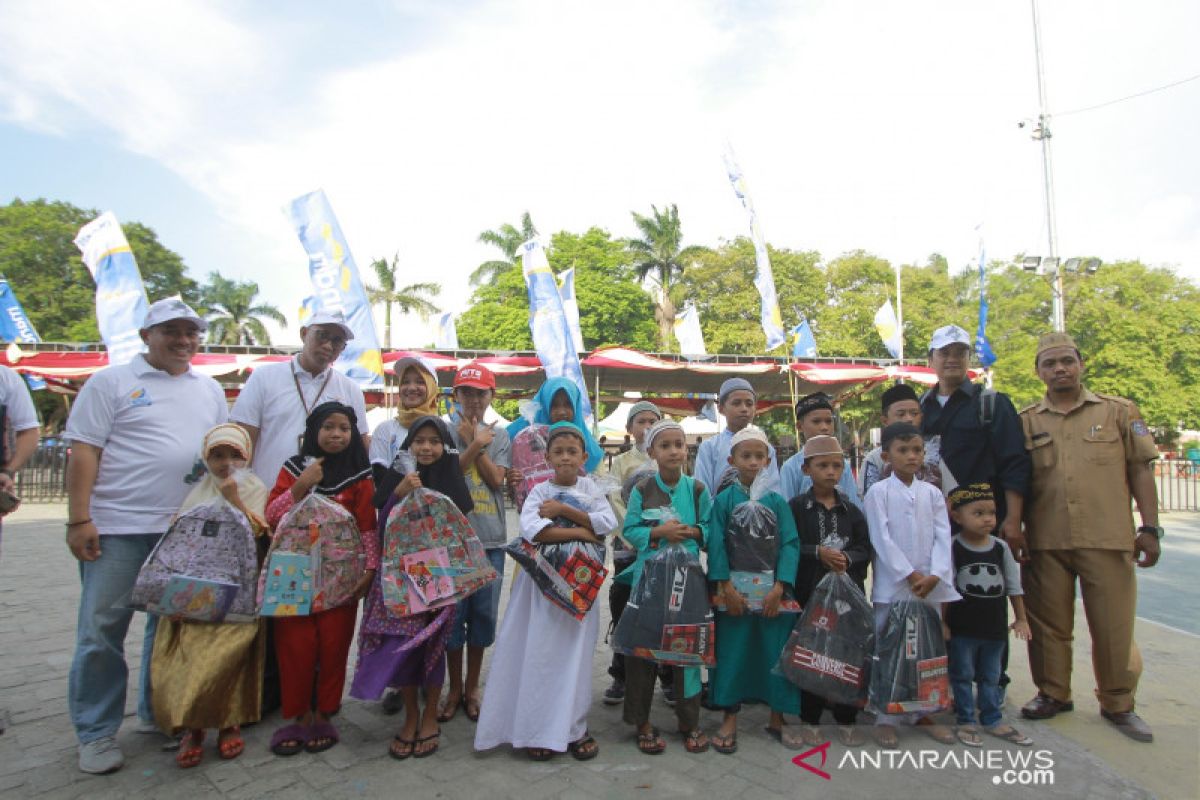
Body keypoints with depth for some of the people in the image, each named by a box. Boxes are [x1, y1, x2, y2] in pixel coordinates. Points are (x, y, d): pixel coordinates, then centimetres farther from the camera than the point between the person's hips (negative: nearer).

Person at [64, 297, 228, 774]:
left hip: (188, 531, 4)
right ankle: (96, 732, 19)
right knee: (102, 630, 3)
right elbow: (84, 451, -6)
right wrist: (79, 520, -13)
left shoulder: (210, 390, 13)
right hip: (117, 528, -4)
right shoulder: (112, 382, -1)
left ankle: (157, 713, 30)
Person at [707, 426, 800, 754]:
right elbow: (716, 545, -6)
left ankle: (777, 718, 28)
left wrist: (779, 588, -13)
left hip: (772, 591, 2)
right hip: (734, 590, -1)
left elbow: (790, 544, -4)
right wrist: (727, 588, -13)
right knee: (732, 651, 6)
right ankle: (730, 719, 23)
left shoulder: (777, 501, 1)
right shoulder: (724, 500, -2)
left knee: (776, 651, 9)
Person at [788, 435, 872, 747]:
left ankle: (846, 718, 25)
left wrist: (846, 557, -16)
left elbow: (864, 548, 3)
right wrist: (819, 552, -19)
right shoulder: (796, 506, -3)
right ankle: (810, 719, 21)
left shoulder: (851, 509, 7)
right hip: (810, 591, -3)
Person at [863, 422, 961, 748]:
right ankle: (885, 718, 12)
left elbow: (942, 537, 2)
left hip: (930, 585, 4)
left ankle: (924, 712, 28)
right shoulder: (878, 492, -4)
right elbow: (882, 539, -9)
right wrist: (909, 575, -14)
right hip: (891, 585, -4)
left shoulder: (931, 493, 8)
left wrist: (934, 576, -11)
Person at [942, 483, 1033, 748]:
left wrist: (1021, 619, 12)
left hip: (995, 626, 4)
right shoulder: (953, 548, -12)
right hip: (961, 627, -4)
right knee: (962, 675, 8)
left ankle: (993, 720, 30)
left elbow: (1014, 586, 9)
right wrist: (942, 622, -9)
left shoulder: (1001, 548, 0)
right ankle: (965, 721, 20)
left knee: (990, 676, 17)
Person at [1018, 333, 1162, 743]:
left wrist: (1150, 528, 0)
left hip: (1108, 539, -1)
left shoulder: (1118, 411, 7)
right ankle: (1053, 694, 26)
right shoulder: (1025, 422, 8)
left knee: (1114, 625, 6)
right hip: (1045, 542, 1)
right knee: (1048, 624, 10)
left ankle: (1118, 704, 25)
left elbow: (1140, 471, 6)